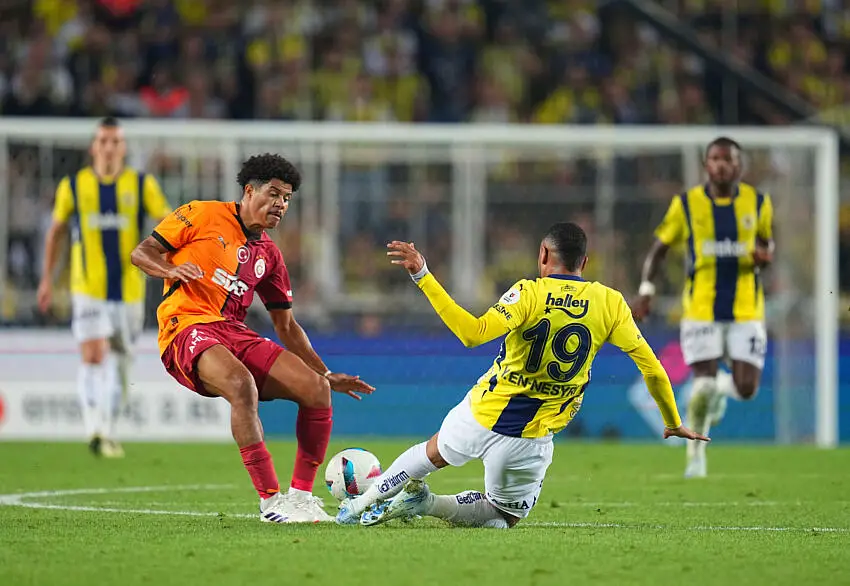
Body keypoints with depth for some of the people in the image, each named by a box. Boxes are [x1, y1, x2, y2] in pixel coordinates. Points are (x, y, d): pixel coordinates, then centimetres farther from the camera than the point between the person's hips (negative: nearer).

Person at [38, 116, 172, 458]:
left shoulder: (142, 185, 2)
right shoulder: (73, 186, 3)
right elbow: (56, 231, 16)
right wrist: (47, 279, 18)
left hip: (128, 290, 2)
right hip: (87, 289, -2)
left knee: (119, 365, 11)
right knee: (93, 357, -19)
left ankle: (107, 433, 27)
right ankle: (96, 430, -27)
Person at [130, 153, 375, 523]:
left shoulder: (268, 254, 21)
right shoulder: (203, 215, 5)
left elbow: (286, 326, 25)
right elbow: (142, 253, 4)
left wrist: (325, 375, 18)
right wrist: (172, 269, -19)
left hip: (236, 334, 7)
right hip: (188, 325, -7)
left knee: (316, 389, -11)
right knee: (242, 383, -37)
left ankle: (300, 495, -3)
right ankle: (270, 500, -33)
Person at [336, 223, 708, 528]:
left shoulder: (529, 293, -14)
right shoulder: (610, 304, -6)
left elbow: (474, 333, -29)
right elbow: (651, 368, -3)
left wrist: (422, 276, -30)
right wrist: (673, 423, 11)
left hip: (480, 416, 0)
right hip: (533, 440, 0)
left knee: (432, 453, 33)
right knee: (507, 516, 21)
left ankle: (367, 499, 31)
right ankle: (426, 504, 0)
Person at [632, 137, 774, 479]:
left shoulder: (757, 203, 3)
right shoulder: (686, 204, 0)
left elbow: (767, 243, 15)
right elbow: (659, 248, 8)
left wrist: (764, 256, -10)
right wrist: (646, 289, -4)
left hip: (746, 309, 1)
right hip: (701, 308, -1)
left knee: (746, 389, -7)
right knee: (703, 385, -10)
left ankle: (719, 387, 31)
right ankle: (696, 455, 13)